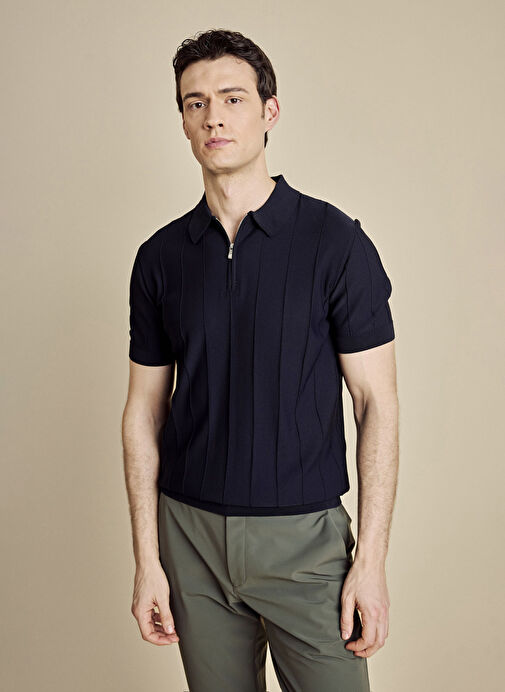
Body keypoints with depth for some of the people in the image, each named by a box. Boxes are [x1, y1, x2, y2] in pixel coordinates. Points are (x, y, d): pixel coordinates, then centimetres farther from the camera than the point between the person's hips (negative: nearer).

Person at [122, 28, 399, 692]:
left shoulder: (336, 241, -7)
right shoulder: (161, 256, 3)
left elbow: (377, 403, -6)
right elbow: (145, 408, 6)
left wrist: (372, 559, -10)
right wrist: (147, 559, 2)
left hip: (305, 535, -3)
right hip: (191, 534, 3)